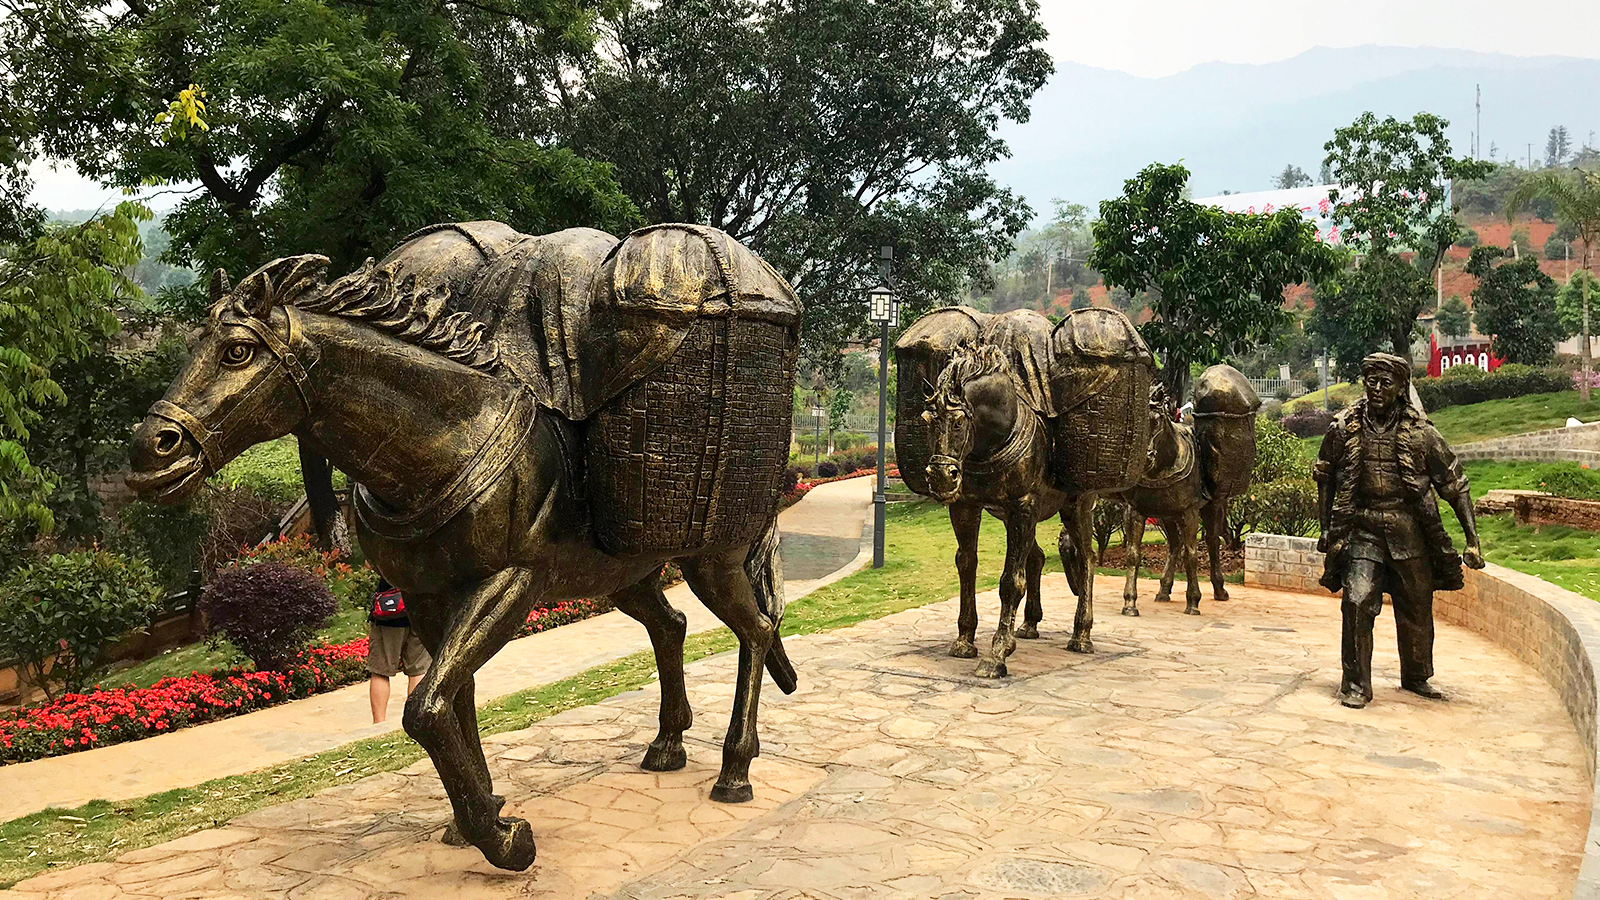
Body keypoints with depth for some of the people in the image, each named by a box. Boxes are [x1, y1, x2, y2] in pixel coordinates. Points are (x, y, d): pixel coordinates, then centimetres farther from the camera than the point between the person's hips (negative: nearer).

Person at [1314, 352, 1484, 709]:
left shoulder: (1421, 432, -6)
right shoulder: (1344, 429, -3)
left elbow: (1455, 486, 1)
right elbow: (1325, 479, 11)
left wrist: (1472, 539, -2)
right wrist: (1327, 529, 10)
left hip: (1410, 533, 1)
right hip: (1362, 531, -1)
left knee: (1417, 609, 13)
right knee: (1357, 602, -16)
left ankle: (1416, 677, 37)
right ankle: (1355, 684, -3)